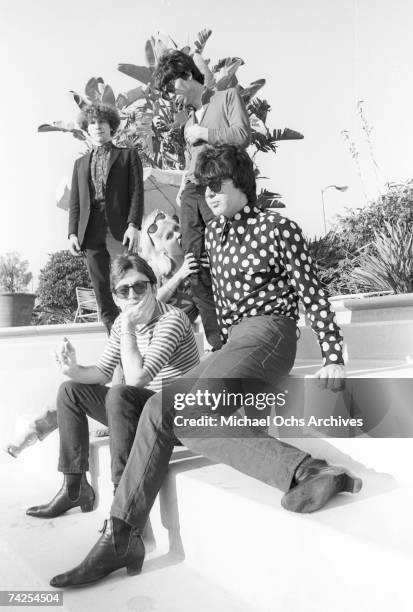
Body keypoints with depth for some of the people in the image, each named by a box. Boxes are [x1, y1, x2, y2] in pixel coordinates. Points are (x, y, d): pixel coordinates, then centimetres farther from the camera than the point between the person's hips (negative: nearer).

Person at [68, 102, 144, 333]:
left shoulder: (128, 155, 14)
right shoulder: (81, 163, 24)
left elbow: (137, 193, 2)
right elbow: (75, 201, 17)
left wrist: (133, 225, -12)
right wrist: (73, 233, 3)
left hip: (119, 230, -4)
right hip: (91, 233, 4)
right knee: (103, 297, 1)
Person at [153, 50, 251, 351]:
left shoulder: (228, 97, 10)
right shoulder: (188, 122, 29)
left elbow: (243, 134, -6)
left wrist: (202, 133, 1)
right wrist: (184, 186, 13)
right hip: (191, 195, 6)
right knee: (198, 274, -3)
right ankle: (219, 345, 3)